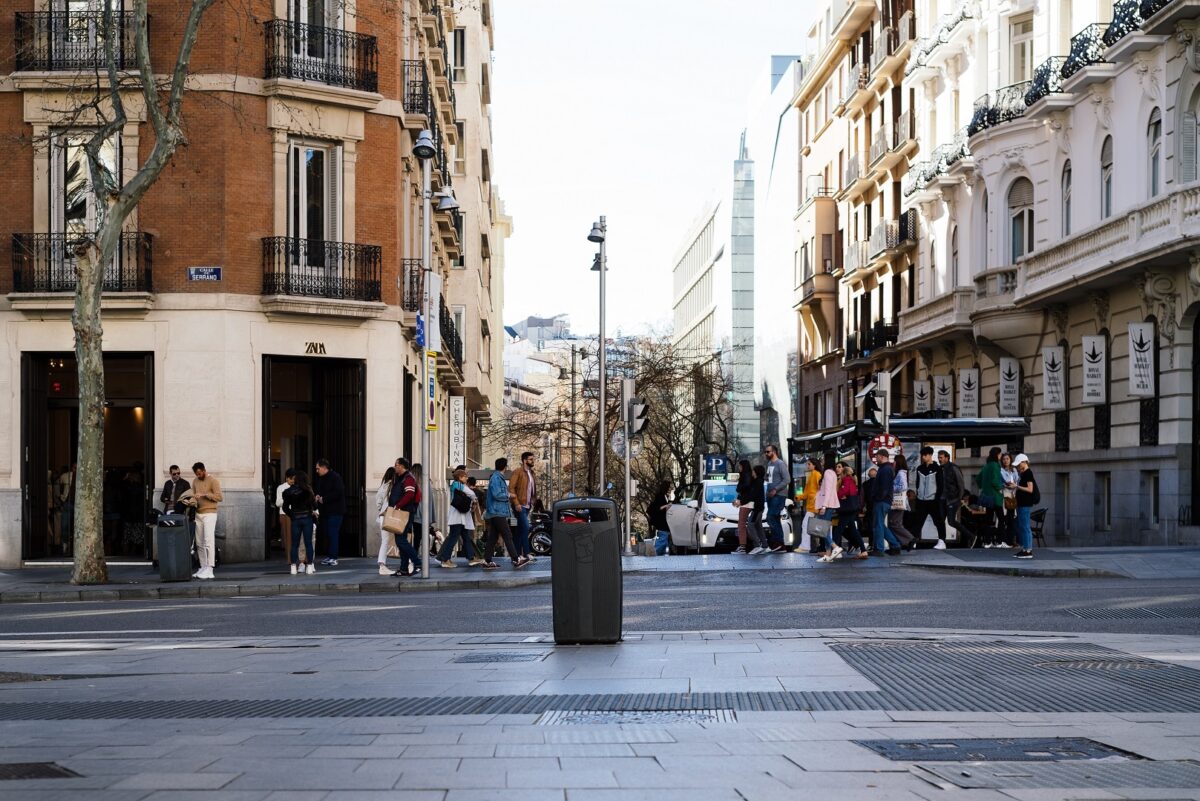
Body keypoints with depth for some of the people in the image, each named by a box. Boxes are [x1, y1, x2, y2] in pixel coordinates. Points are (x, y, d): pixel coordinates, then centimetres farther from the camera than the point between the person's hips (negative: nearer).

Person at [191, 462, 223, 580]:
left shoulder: (213, 481, -5)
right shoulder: (195, 482, 15)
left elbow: (219, 497, -11)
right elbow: (193, 495, 18)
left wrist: (204, 495, -18)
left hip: (209, 514, -7)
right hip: (198, 514, 7)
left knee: (208, 541, -13)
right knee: (199, 543, 6)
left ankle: (209, 570, -16)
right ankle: (203, 568, 10)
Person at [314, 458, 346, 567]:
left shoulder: (335, 477, -11)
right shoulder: (320, 479, 16)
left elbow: (338, 493, -20)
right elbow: (316, 490, 25)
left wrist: (324, 499, -17)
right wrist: (317, 496, 1)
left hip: (335, 511, -8)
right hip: (325, 511, 8)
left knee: (333, 534, -11)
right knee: (328, 534, 9)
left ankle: (333, 558, -11)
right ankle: (330, 556, 15)